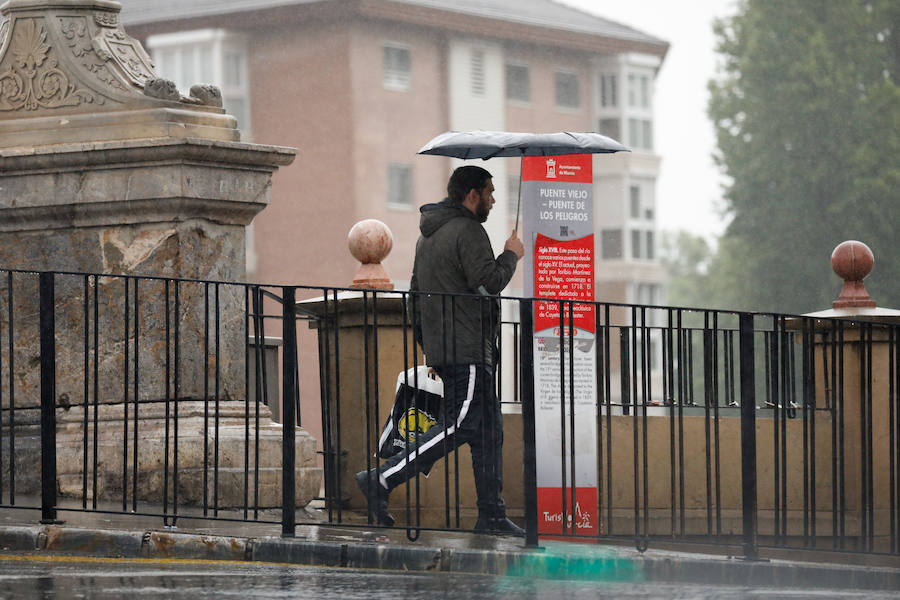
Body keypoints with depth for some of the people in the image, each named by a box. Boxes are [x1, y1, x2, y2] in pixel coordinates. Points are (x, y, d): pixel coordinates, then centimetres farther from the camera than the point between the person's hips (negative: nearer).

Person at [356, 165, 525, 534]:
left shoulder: (428, 236, 21)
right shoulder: (467, 231, -9)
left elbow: (417, 296, 23)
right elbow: (488, 281, -20)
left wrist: (430, 349, 24)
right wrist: (511, 255, -1)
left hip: (443, 349, 10)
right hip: (467, 351, -10)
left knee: (488, 431, 9)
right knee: (458, 426, -13)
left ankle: (492, 515, 7)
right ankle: (381, 481, -18)